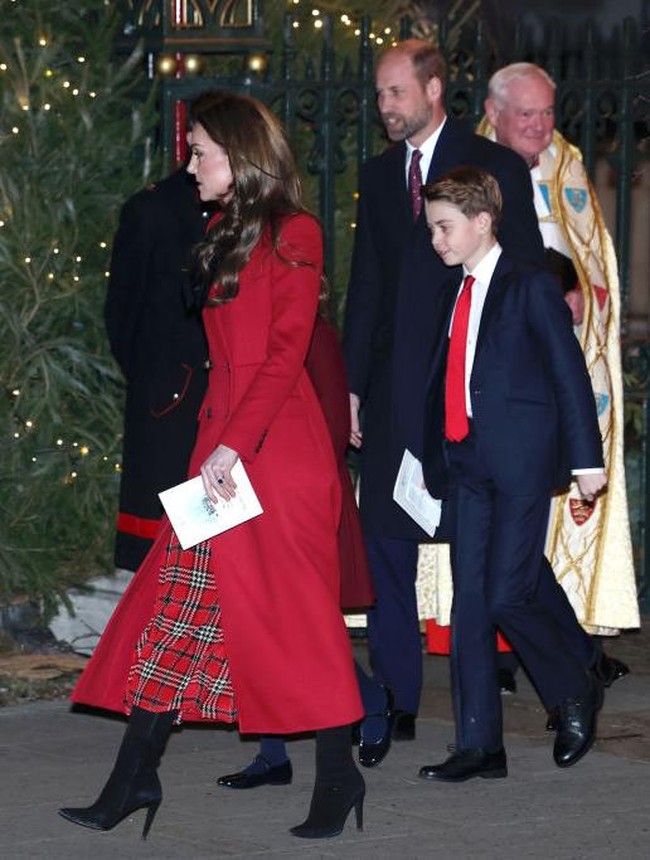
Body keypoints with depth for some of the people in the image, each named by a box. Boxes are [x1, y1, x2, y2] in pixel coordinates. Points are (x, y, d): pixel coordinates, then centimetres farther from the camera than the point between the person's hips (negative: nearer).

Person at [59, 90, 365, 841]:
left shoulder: (292, 235, -7)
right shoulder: (222, 235, 17)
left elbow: (287, 351, -14)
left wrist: (235, 444, -20)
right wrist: (215, 441, 7)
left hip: (279, 440, -8)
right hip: (222, 437, 8)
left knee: (293, 607, -3)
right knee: (181, 593, 4)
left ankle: (338, 777, 8)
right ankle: (134, 778, 5)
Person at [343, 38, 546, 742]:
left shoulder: (496, 169, -1)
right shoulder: (378, 176, 14)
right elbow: (365, 287, 15)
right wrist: (350, 386, 9)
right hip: (395, 387, 5)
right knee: (385, 542, 3)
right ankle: (394, 702, 8)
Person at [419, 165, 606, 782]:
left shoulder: (531, 289, -6)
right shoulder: (454, 293, 15)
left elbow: (568, 373, -8)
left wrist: (585, 457, -12)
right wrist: (432, 457, 16)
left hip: (519, 461, -7)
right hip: (465, 464, 7)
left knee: (507, 595, -12)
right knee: (469, 601, 4)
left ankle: (575, 694, 14)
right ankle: (479, 747, 6)